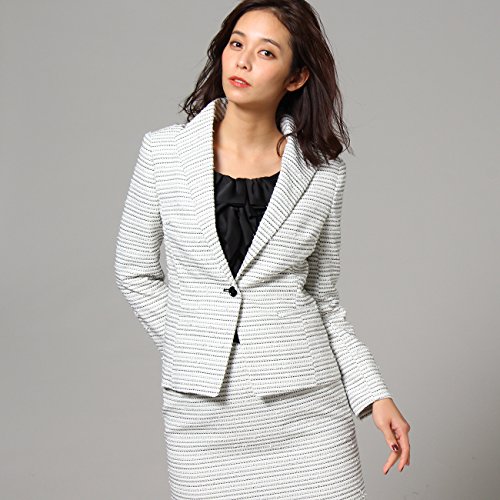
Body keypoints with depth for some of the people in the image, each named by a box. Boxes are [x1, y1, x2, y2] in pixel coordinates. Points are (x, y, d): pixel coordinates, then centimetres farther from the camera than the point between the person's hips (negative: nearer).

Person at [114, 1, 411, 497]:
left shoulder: (322, 172, 0)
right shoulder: (165, 151, -2)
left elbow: (323, 299, 8)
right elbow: (135, 273, 8)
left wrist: (374, 393, 2)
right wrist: (194, 348, 3)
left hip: (304, 400, 0)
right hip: (203, 407, 0)